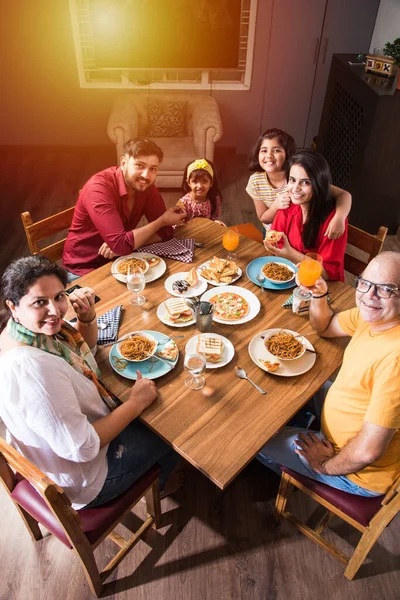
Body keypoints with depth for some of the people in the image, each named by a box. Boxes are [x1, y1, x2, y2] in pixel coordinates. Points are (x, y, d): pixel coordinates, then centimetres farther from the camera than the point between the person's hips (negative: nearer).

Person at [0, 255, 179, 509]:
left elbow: (84, 346, 8)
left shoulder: (38, 326, -13)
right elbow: (81, 448, -34)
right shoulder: (32, 367, -40)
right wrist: (136, 403, -22)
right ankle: (158, 484, 47)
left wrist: (88, 317, -15)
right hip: (79, 482, -7)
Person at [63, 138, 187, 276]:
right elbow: (122, 245, -33)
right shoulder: (99, 187, -26)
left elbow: (165, 231, -9)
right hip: (85, 269, -6)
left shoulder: (145, 186, -6)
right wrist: (162, 220, -20)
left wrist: (118, 244, -24)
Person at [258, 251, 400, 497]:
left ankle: (287, 470, 41)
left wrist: (324, 465, -15)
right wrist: (319, 294, -13)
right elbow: (325, 327, 8)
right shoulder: (373, 315, -11)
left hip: (358, 475, -7)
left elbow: (368, 451, -35)